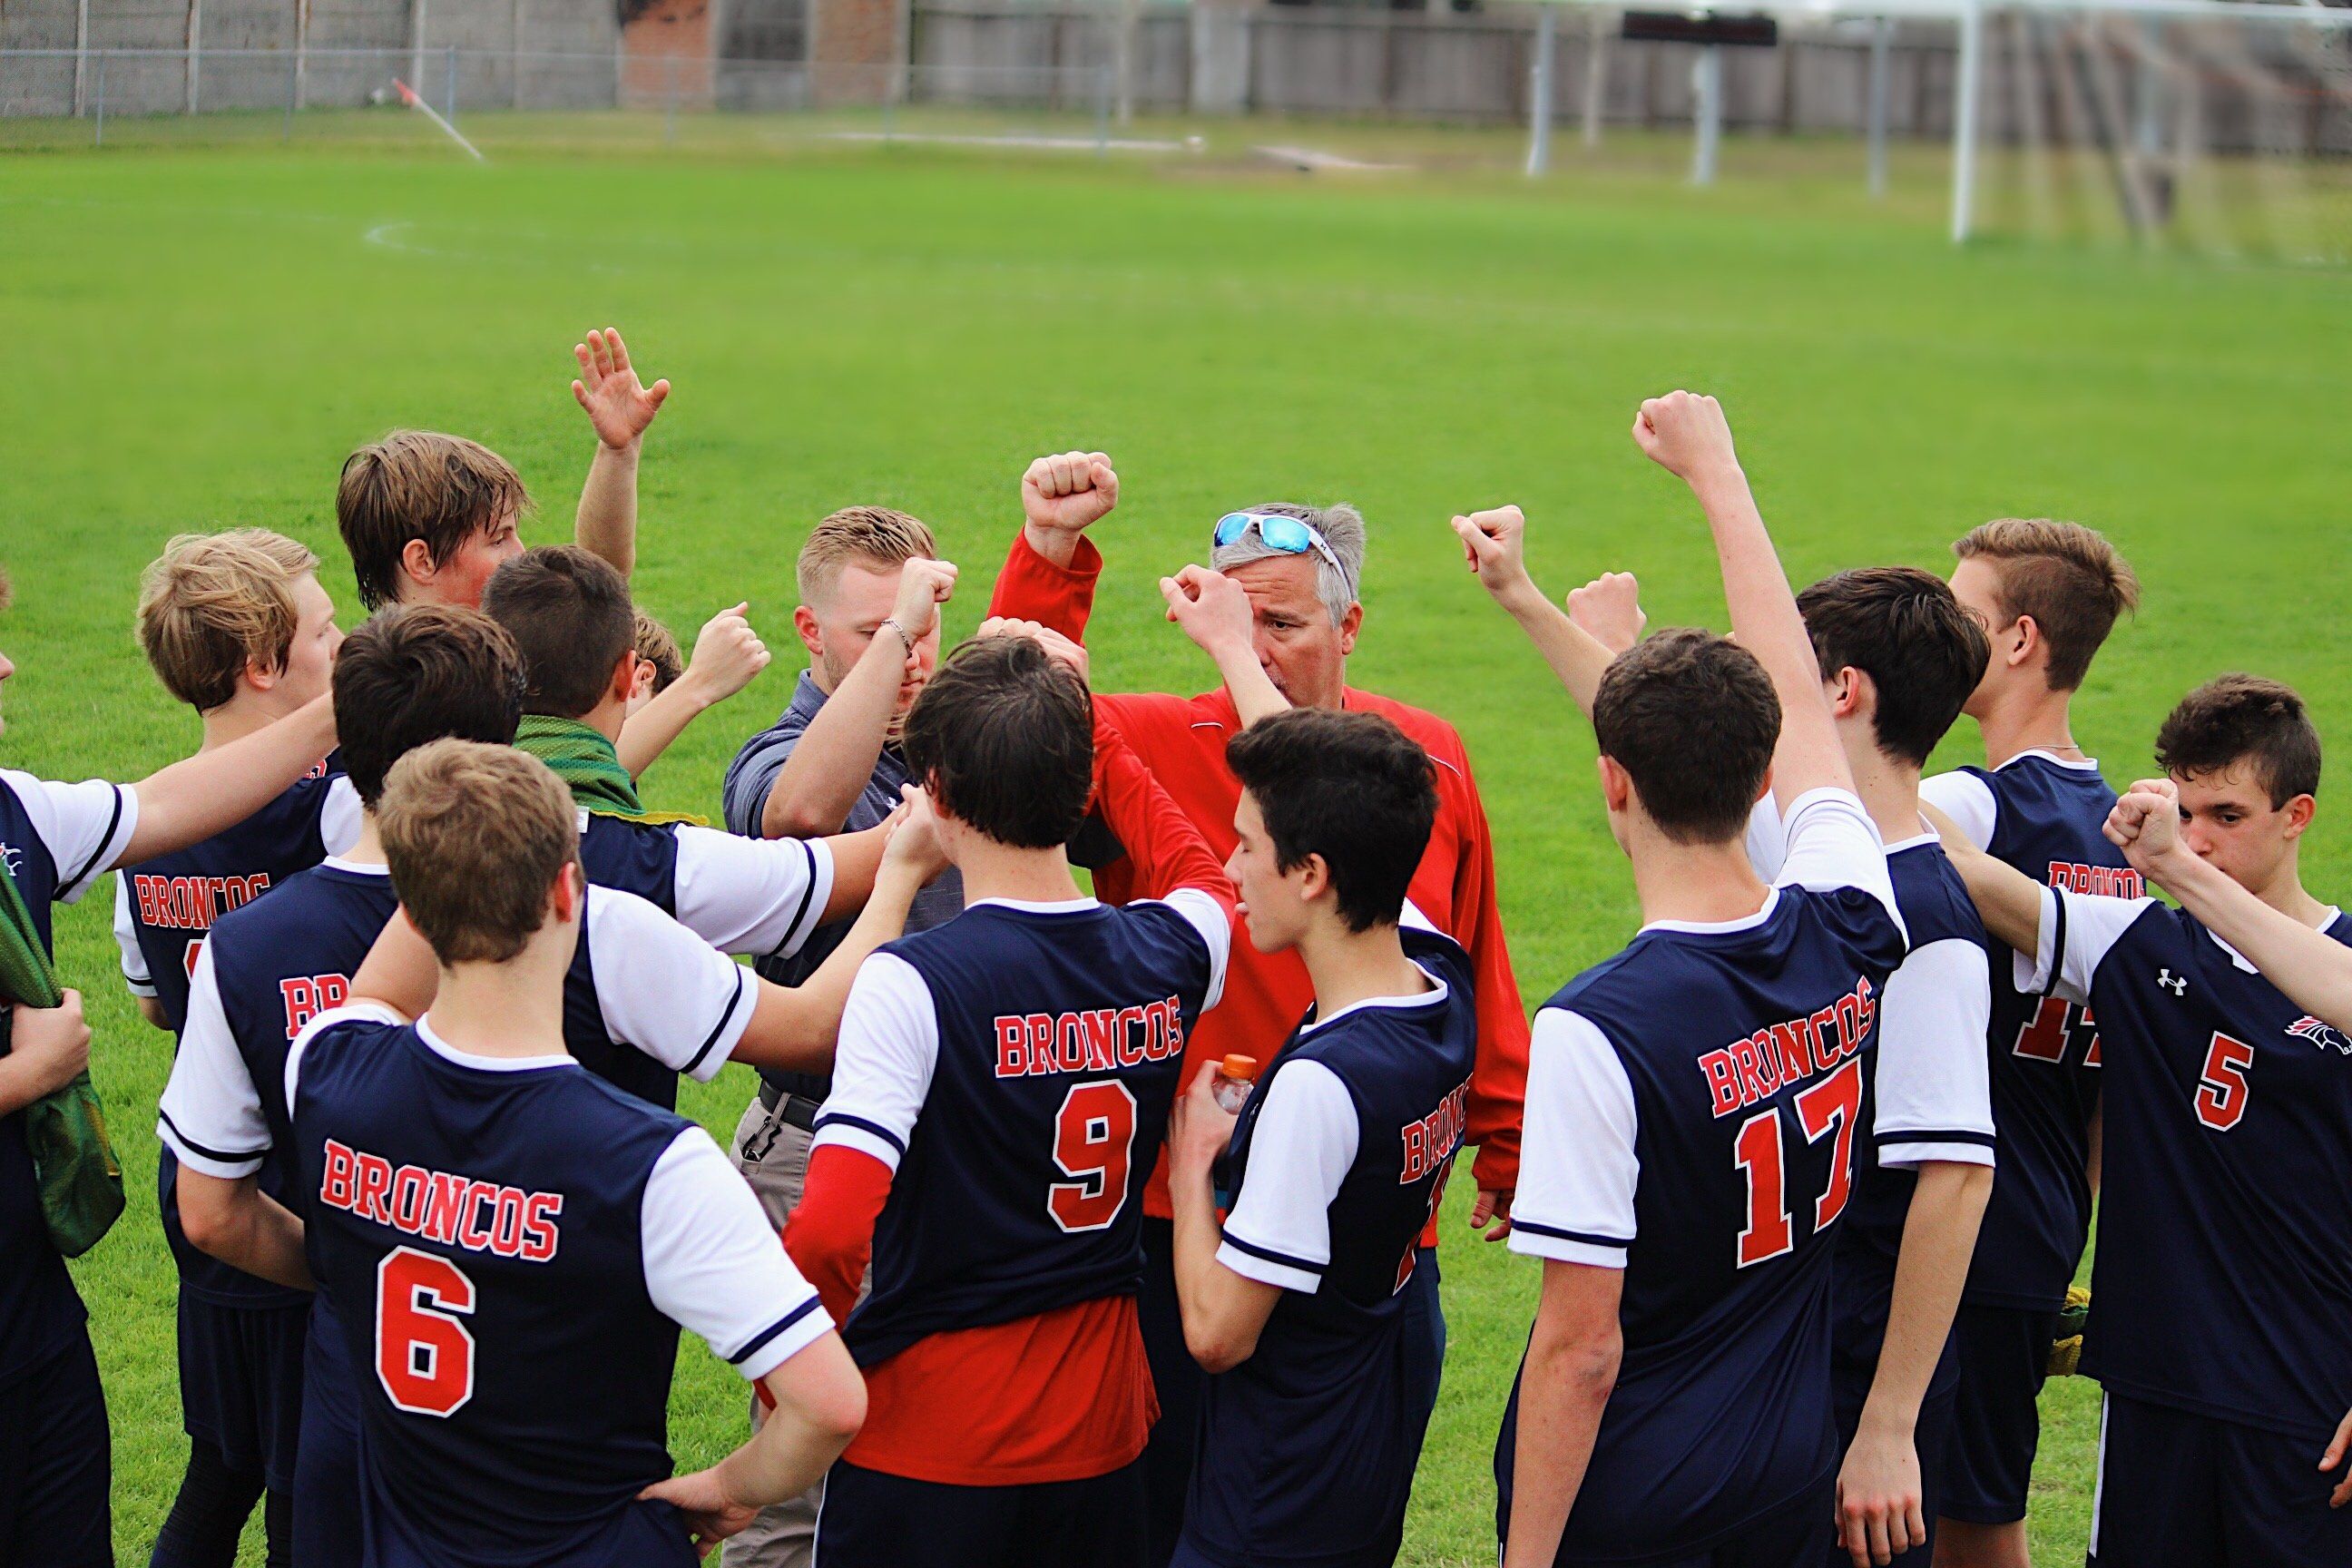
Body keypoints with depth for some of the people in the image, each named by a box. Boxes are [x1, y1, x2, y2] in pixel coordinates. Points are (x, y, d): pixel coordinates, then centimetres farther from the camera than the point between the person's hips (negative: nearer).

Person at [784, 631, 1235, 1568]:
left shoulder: (912, 982, -18)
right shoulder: (1167, 957, -1)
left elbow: (831, 1232, -26)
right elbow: (1198, 876, 27)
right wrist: (1081, 725, 28)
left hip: (929, 1441, -5)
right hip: (1100, 1430, 5)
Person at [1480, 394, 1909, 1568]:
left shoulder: (1598, 1031, -23)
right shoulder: (1848, 936, -6)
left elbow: (1580, 1348, -21)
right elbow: (1792, 697, 11)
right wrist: (1717, 472, 23)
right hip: (1795, 1474, 6)